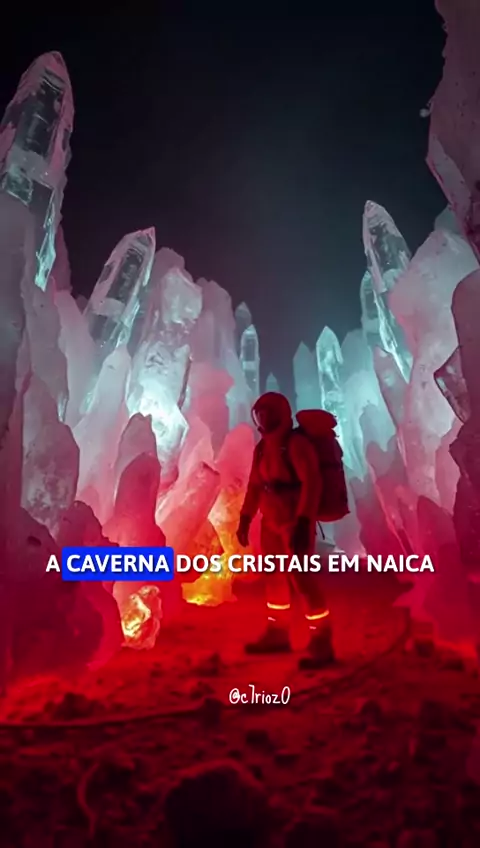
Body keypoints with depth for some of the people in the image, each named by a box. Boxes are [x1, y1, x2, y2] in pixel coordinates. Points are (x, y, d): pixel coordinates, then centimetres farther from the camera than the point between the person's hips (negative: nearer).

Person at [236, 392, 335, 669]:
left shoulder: (296, 443, -17)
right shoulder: (262, 447, 9)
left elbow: (312, 482, -24)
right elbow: (255, 485, 15)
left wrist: (303, 522, -31)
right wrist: (245, 519, 12)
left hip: (295, 522, -9)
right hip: (272, 521, 9)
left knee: (303, 579, -5)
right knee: (275, 576, 17)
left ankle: (322, 643, 9)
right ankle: (277, 633, 33)